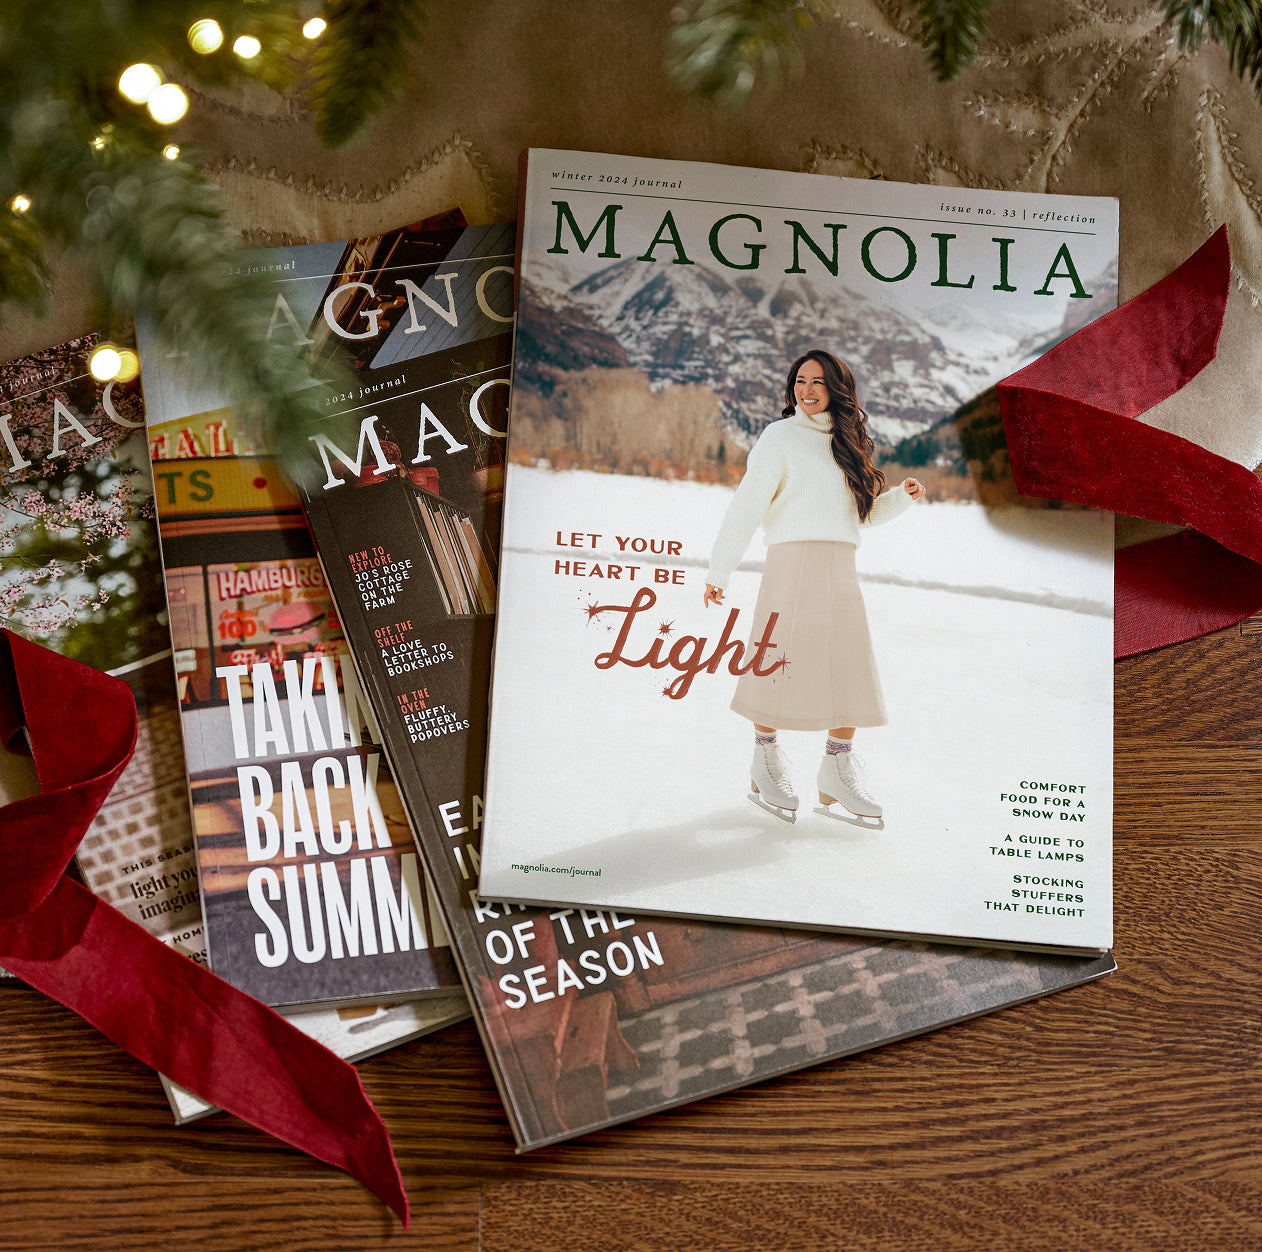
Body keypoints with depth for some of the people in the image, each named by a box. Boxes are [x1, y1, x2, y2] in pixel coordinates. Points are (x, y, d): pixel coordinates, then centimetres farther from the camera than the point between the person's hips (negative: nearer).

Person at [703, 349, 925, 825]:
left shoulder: (846, 443, 20)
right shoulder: (780, 437, 2)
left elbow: (864, 511, 26)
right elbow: (746, 507, -2)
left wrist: (903, 496, 8)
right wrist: (718, 573, -6)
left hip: (841, 571, 5)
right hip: (793, 560, -5)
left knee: (853, 675, 0)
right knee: (779, 665, -4)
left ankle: (835, 772, 12)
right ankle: (765, 763, 14)